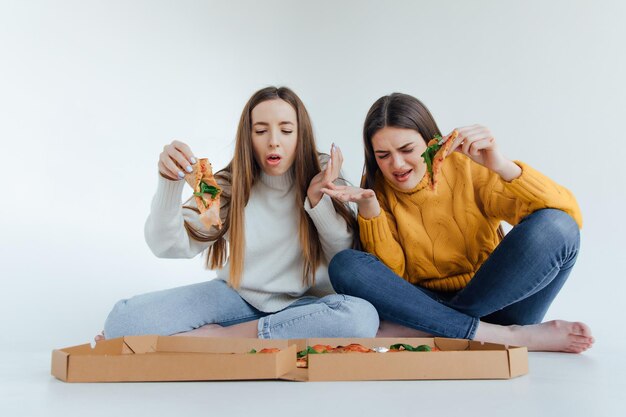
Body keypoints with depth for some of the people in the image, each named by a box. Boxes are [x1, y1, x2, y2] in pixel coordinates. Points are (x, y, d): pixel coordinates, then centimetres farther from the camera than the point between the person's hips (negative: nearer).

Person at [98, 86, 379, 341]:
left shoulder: (322, 176, -5)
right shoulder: (230, 186, -5)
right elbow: (169, 246, -14)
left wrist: (318, 199, -19)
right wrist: (171, 183, -31)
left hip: (301, 304, 2)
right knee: (123, 318, -19)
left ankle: (214, 336, -21)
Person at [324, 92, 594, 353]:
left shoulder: (469, 168, -7)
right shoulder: (378, 188, 0)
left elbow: (568, 217, -16)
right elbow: (389, 274, -8)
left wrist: (502, 166, -30)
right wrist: (368, 207, -21)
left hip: (496, 304, -1)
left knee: (554, 226, -24)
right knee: (344, 265, -23)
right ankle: (507, 338, -25)